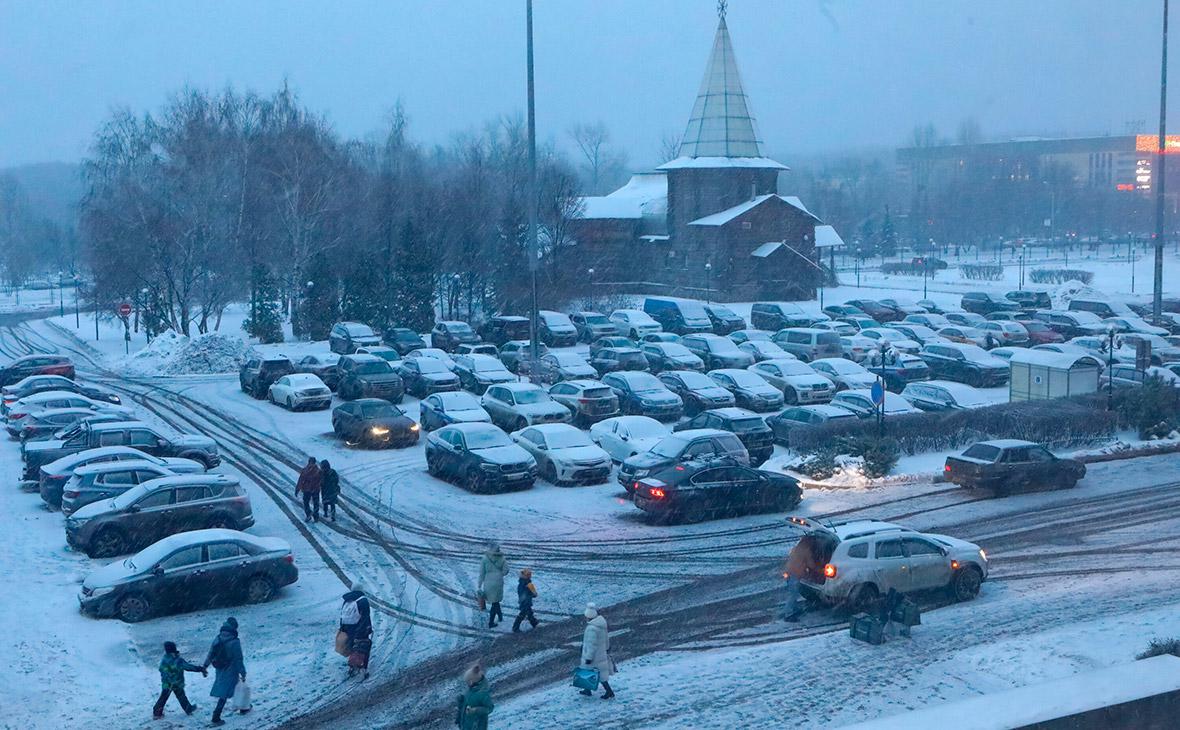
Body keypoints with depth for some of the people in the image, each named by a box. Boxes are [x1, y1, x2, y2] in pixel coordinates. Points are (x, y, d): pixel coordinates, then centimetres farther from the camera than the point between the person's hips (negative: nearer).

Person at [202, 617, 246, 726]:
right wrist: (243, 673, -9)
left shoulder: (217, 639, -2)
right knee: (224, 694, 2)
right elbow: (239, 659, -18)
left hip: (219, 670, 6)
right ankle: (216, 717, 3)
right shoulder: (235, 642, -21)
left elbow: (210, 655, 6)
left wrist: (204, 666, 18)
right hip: (230, 671, -6)